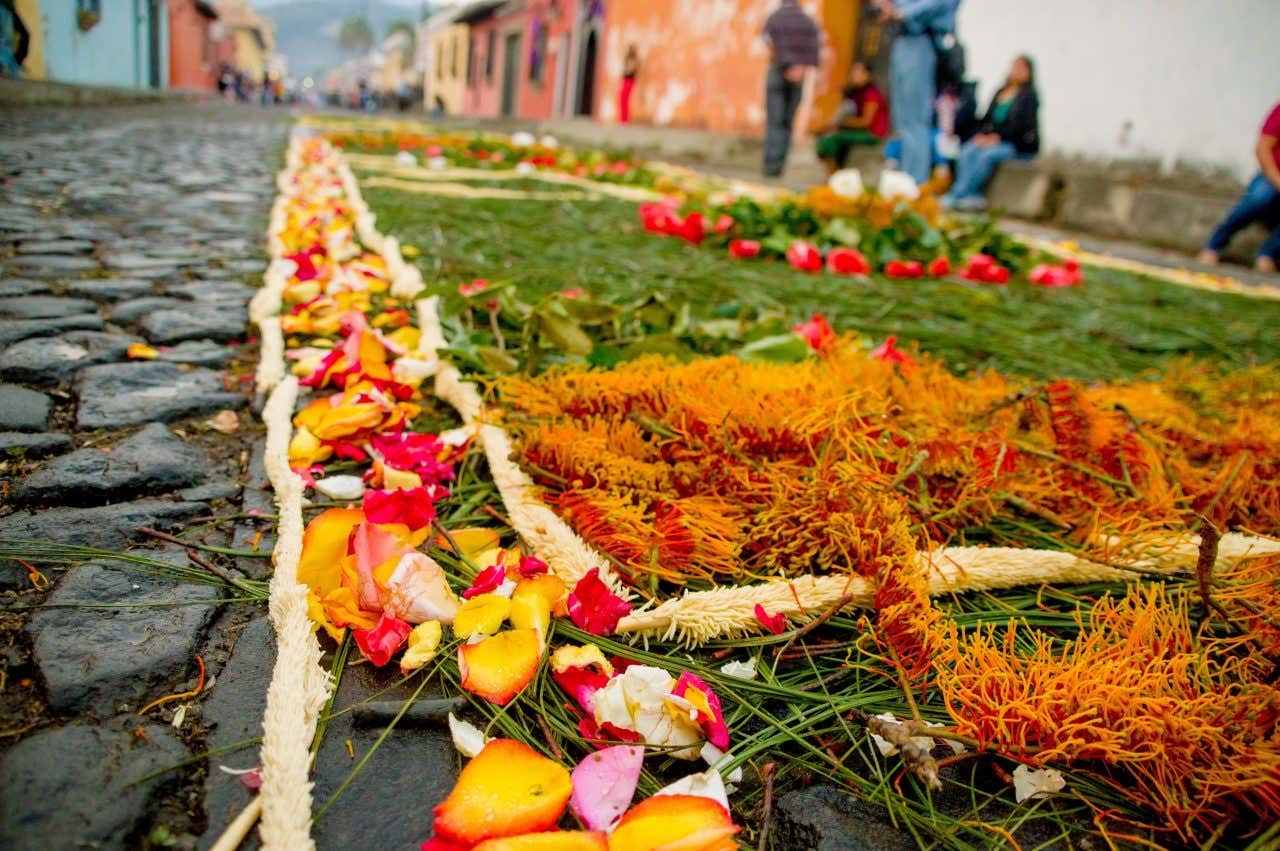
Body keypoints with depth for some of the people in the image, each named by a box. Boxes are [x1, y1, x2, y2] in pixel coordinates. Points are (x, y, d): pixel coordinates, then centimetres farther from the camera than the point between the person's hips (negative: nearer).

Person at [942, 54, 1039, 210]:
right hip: (991, 139, 5)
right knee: (967, 151, -25)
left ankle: (955, 195, -32)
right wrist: (982, 134, -6)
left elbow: (1020, 124, -11)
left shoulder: (1029, 96, 0)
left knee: (987, 154, -34)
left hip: (1020, 145, -5)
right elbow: (987, 118, 15)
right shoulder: (1000, 92, 17)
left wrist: (996, 137, -20)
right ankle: (973, 196, -37)